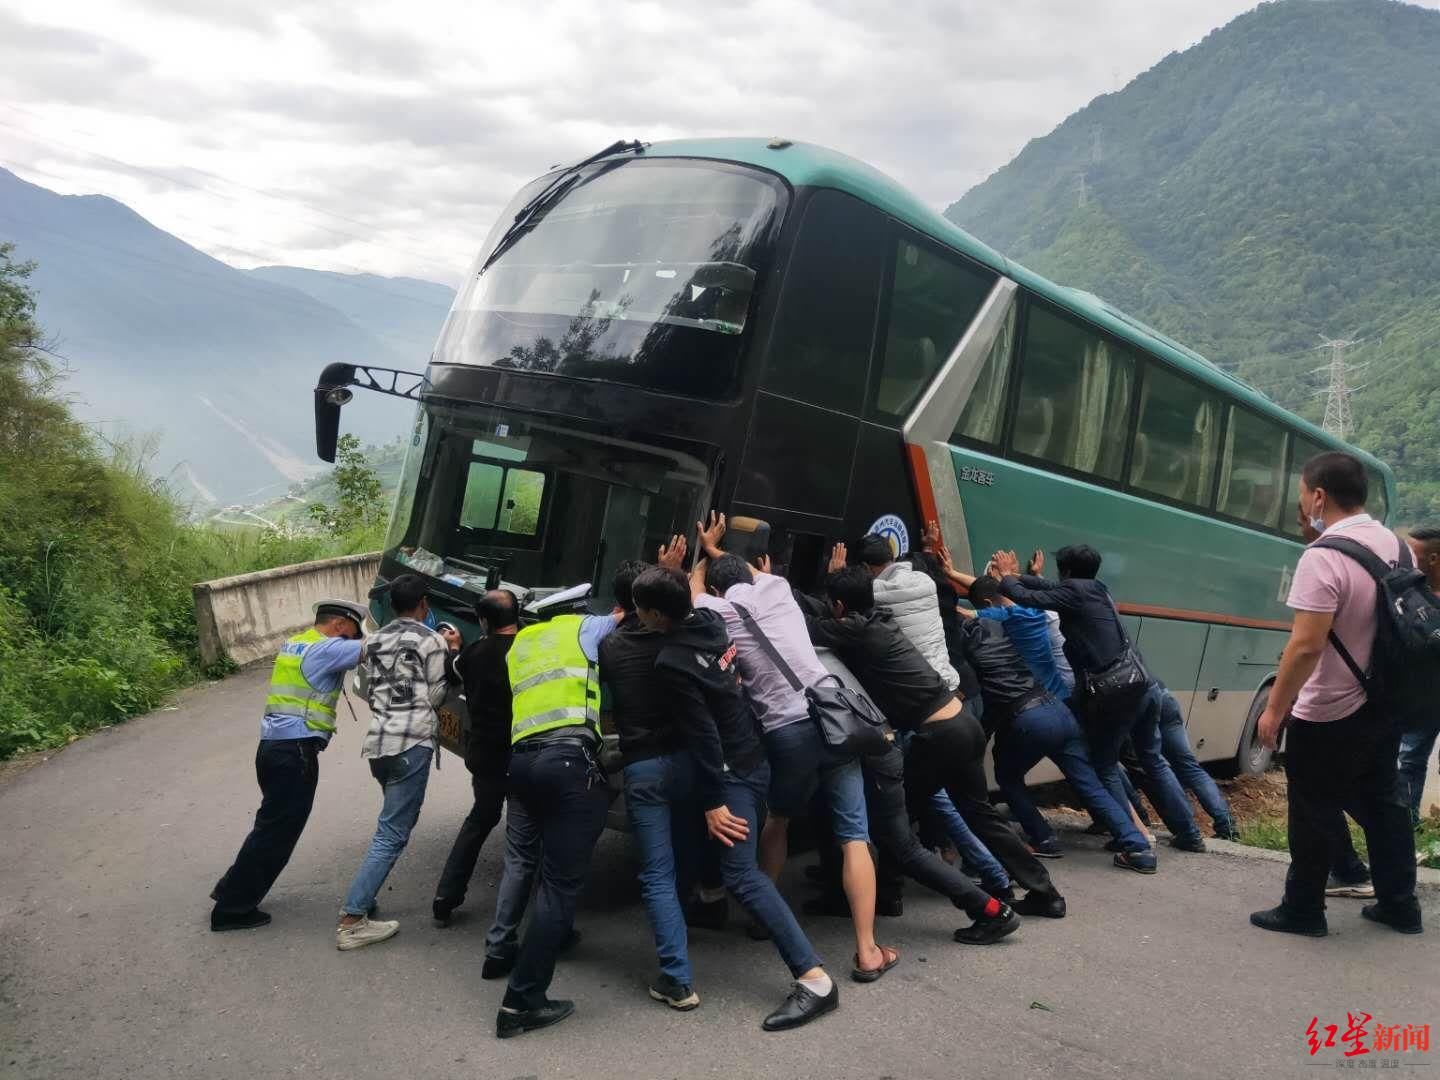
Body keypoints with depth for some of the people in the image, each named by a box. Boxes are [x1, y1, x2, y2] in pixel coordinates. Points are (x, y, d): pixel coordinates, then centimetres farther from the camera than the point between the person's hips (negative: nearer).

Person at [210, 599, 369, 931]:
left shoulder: (294, 644, 18)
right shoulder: (325, 649, -10)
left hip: (274, 745, 9)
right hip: (295, 751, -9)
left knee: (272, 825, 21)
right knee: (277, 830, 0)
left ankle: (232, 890, 28)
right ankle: (232, 908, 7)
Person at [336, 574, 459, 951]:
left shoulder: (375, 640, 16)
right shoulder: (431, 640, -3)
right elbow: (435, 696, 0)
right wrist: (449, 653, 11)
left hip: (377, 740, 8)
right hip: (412, 743, -8)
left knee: (397, 818, 25)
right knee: (392, 833, -7)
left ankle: (363, 899, 25)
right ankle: (351, 920, -10)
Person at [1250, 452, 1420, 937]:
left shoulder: (1324, 558, -24)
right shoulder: (1395, 543, 3)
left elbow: (1306, 646, -27)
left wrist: (1274, 708, -18)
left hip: (1329, 715, -8)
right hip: (1384, 704, 8)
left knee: (1315, 814, 5)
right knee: (1383, 802, 20)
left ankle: (1302, 910, 17)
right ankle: (1399, 905, 30)